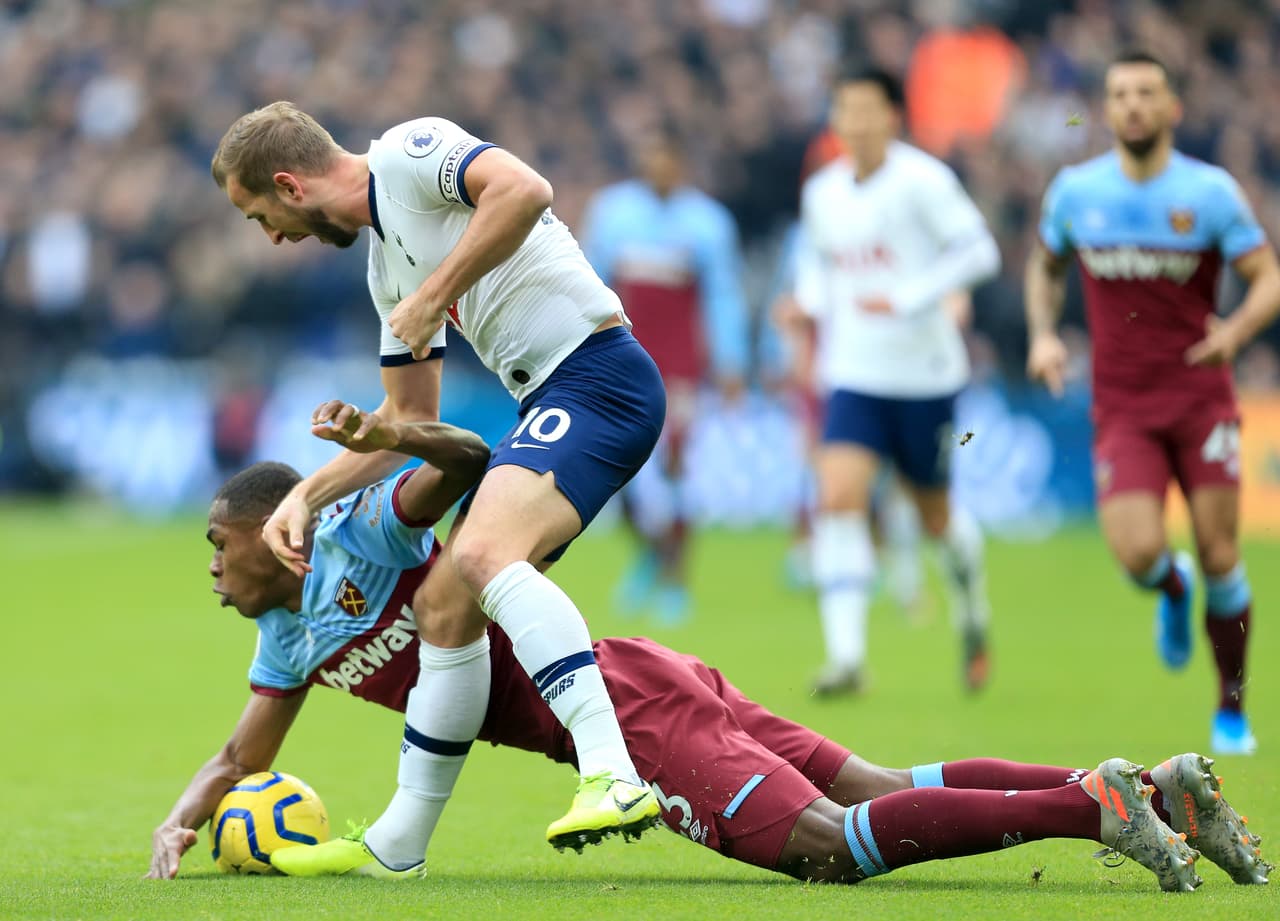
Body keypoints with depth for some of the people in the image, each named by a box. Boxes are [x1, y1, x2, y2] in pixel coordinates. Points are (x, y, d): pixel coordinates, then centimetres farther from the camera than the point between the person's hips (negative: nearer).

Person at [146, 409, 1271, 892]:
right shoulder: (289, 637, 23)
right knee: (875, 798, -1)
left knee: (829, 846, -25)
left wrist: (412, 438, -29)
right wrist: (178, 823, 12)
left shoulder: (362, 534, -2)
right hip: (629, 697, 8)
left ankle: (1092, 805, -26)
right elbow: (240, 757, 28)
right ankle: (1157, 790, -7)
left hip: (621, 698, -8)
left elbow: (471, 461, -11)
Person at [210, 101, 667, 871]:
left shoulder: (409, 152, -4)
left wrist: (434, 296, -17)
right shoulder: (385, 262, 24)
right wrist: (306, 497, 21)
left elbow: (524, 190, -24)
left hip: (596, 371, -10)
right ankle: (398, 845, 24)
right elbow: (408, 422, 29)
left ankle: (614, 778, -42)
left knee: (485, 553, -29)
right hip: (551, 406, 10)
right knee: (444, 602, 12)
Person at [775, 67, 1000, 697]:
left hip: (925, 375, -3)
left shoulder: (921, 181, -12)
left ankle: (971, 609, 42)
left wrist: (907, 300, -22)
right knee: (838, 497, -16)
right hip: (854, 377, 3)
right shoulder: (821, 192, 6)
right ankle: (846, 656, -19)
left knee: (936, 515, 9)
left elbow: (977, 251, -14)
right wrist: (809, 306, 2)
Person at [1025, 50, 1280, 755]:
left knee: (1219, 556, -2)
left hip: (1201, 398, -1)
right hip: (1121, 407, 1)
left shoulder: (1210, 192, -5)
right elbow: (1046, 265, 21)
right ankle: (1174, 592, 22)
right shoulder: (1074, 191, 3)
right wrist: (1043, 335, 4)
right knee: (1139, 556, -17)